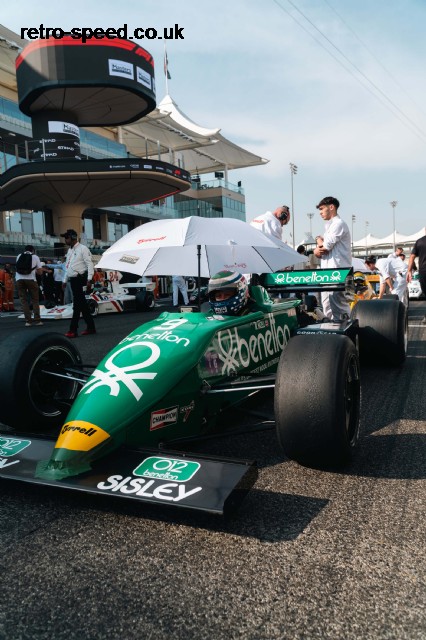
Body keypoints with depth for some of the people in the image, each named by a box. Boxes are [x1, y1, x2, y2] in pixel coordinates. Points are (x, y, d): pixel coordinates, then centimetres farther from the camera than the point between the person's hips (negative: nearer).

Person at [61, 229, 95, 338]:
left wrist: (89, 280, -21)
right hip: (73, 280, 8)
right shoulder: (69, 251, 18)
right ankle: (91, 327, 16)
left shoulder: (82, 249, -7)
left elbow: (89, 264, -14)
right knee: (82, 304, 10)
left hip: (80, 279, -8)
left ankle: (73, 330, -9)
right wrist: (65, 281, 20)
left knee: (77, 305, -9)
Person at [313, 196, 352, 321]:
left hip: (338, 272, -10)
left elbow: (327, 245, -14)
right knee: (328, 306, 10)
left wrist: (320, 242, 6)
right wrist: (317, 250, -3)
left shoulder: (338, 223, -7)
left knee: (338, 304, -11)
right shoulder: (330, 226, 24)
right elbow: (325, 247, 19)